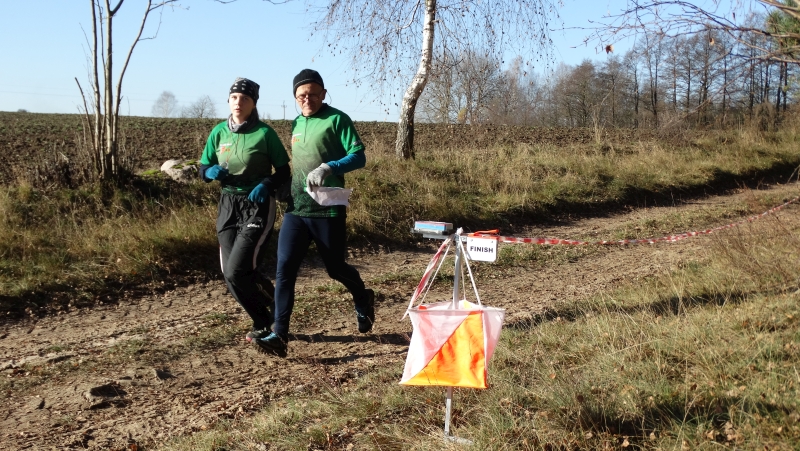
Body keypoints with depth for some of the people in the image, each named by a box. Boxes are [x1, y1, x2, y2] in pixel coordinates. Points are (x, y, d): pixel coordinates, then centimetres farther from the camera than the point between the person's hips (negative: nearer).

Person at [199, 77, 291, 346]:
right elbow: (203, 169, 10)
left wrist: (266, 184, -23)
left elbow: (284, 172, -4)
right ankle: (263, 323, 28)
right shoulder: (219, 132, 4)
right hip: (228, 205, 5)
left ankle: (265, 321, 10)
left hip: (258, 206, -5)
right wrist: (212, 172, -13)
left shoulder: (265, 133, -9)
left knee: (236, 271, -15)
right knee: (230, 274, 5)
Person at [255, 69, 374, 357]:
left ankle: (363, 300, 40)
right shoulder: (297, 124, 14)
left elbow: (358, 157, -14)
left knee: (335, 268, 9)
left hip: (328, 210, -5)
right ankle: (279, 335, -7)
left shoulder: (337, 119, -6)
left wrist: (328, 168, -29)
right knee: (284, 269, -7)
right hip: (295, 209, 5)